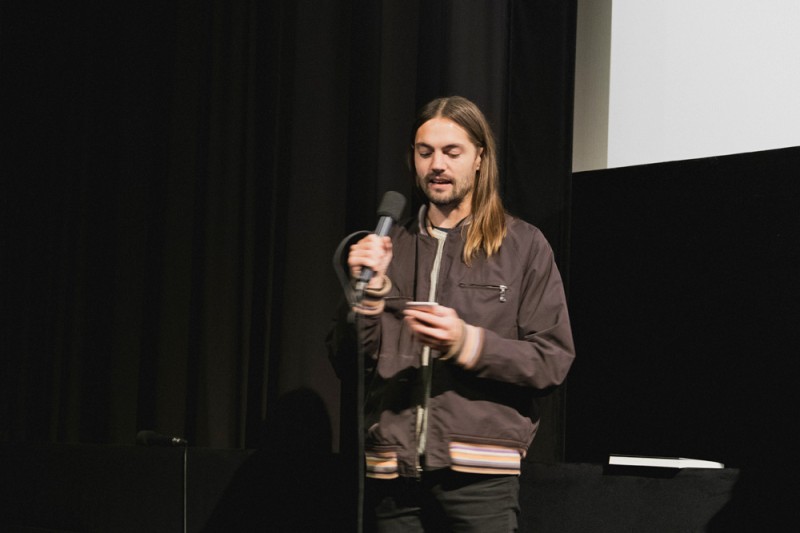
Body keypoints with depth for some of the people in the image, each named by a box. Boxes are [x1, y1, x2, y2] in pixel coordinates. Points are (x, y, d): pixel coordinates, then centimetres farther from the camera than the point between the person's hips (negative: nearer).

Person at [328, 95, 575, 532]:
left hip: (479, 471, -3)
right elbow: (347, 361, 12)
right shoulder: (388, 247, 14)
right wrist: (366, 291, -4)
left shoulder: (523, 246, 5)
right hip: (392, 470, 3)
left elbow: (553, 361, -1)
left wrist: (469, 345, -14)